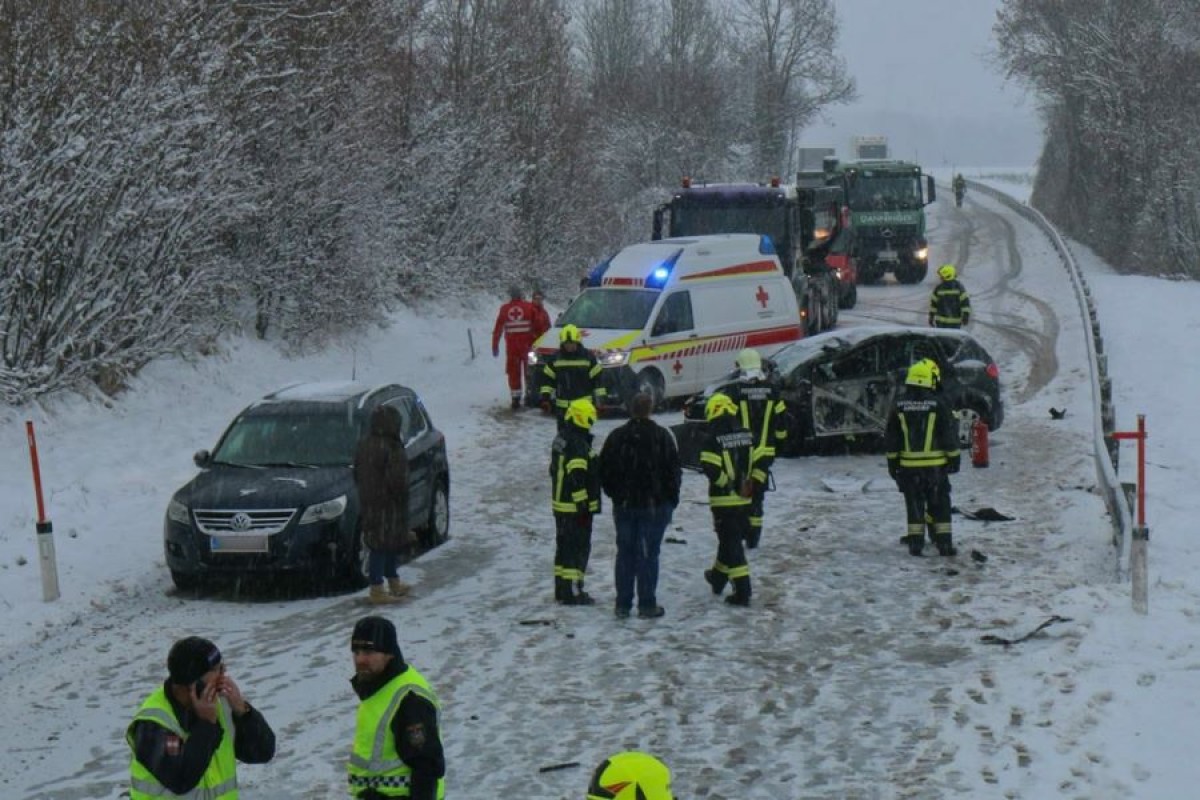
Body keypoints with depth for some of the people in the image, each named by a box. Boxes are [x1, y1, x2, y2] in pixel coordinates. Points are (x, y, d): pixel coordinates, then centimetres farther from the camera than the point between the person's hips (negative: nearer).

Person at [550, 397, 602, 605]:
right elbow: (577, 478, -25)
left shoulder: (560, 439, 11)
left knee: (564, 547, 16)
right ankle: (572, 593, -4)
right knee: (579, 548, -4)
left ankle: (561, 590, 23)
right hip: (576, 508, -10)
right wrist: (583, 505, -20)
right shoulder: (578, 444, -21)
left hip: (560, 504, 10)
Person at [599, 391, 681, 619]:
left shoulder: (616, 437, 1)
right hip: (654, 505, -3)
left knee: (625, 553, 9)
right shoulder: (662, 436, -8)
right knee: (649, 553, 1)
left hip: (624, 506, 3)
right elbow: (673, 471, -6)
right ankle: (647, 604, 2)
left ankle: (623, 604, 11)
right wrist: (671, 500, 5)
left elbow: (604, 472, 5)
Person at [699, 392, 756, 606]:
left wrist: (727, 482, -8)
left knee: (731, 542, -2)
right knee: (730, 539, 22)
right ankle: (718, 578, 40)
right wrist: (748, 484, 12)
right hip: (744, 499, 6)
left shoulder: (712, 438, -13)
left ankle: (742, 591, -7)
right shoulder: (746, 435, 5)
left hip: (723, 499, -6)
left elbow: (710, 468, -21)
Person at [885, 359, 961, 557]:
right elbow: (950, 434, -4)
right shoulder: (938, 404, -8)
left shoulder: (900, 405, 1)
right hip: (935, 464, -2)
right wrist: (954, 458, 5)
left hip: (908, 466, 2)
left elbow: (891, 437, 6)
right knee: (939, 504, 5)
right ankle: (944, 543, 3)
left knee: (914, 504, 8)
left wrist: (892, 461, 14)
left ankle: (915, 542, 4)